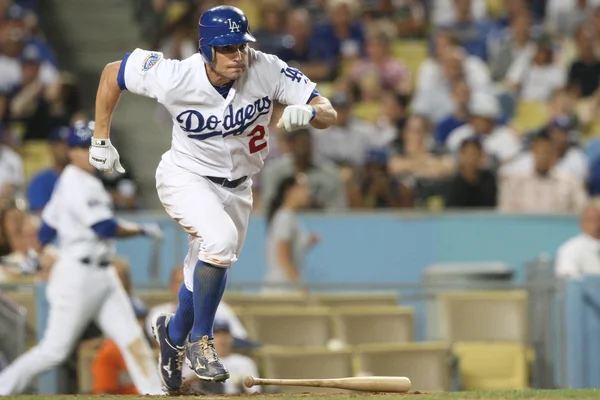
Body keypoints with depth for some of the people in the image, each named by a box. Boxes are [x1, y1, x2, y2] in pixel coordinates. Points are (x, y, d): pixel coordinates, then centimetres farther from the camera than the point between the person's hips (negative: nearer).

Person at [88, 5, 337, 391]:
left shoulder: (268, 70, -23)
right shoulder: (175, 78, -27)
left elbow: (329, 114, -22)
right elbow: (113, 72, -11)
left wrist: (308, 112, -46)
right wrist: (101, 140, -5)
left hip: (237, 187, 4)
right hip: (186, 178, -4)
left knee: (208, 277, 16)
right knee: (221, 238, -31)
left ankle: (174, 332, 50)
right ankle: (200, 341, -12)